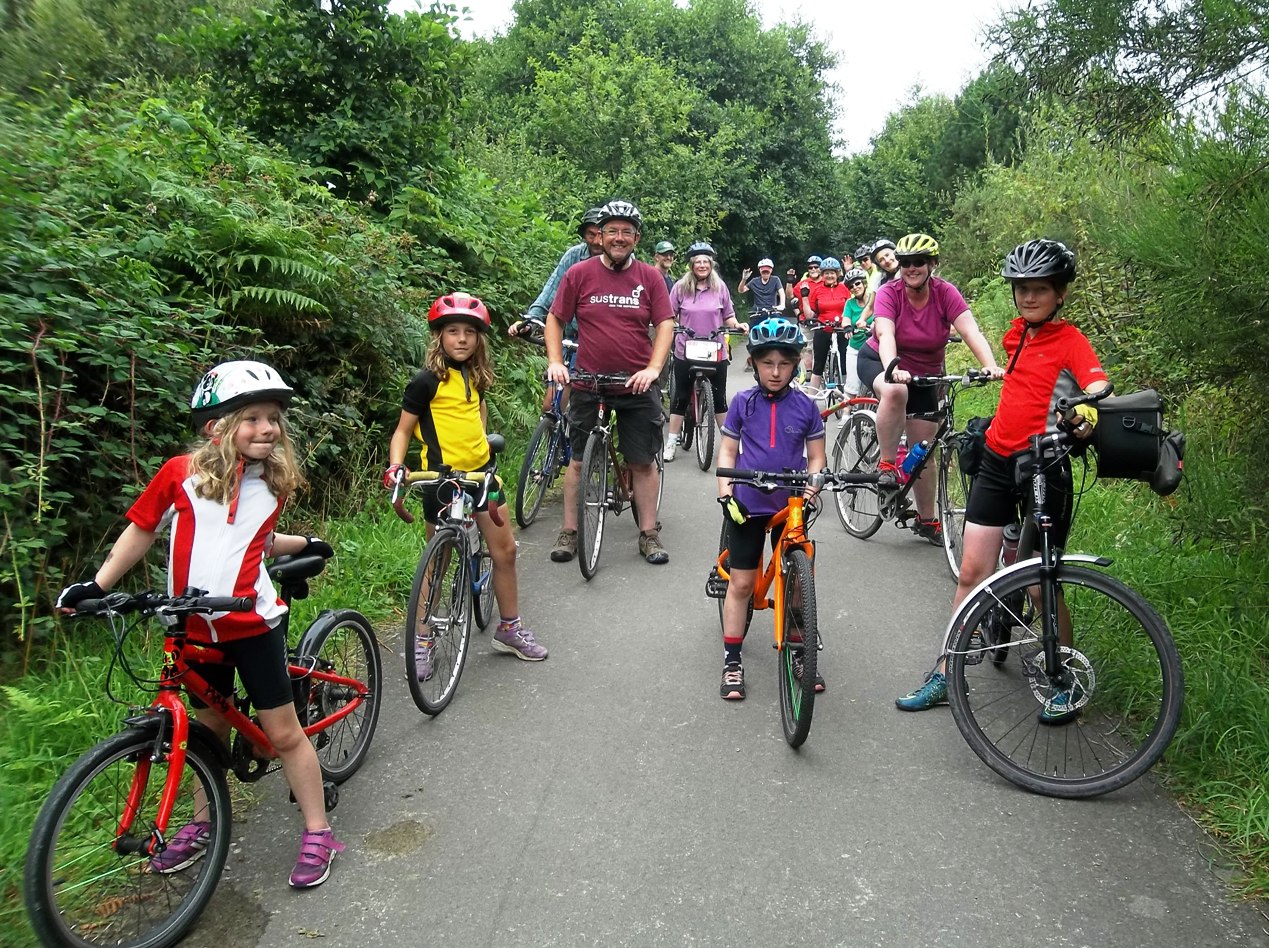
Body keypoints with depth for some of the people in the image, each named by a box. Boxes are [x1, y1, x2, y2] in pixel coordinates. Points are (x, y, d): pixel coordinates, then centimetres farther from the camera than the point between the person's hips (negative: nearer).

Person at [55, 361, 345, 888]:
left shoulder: (274, 484, 2)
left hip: (251, 622, 0)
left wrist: (304, 546, 20)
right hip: (196, 629, 1)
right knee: (210, 728, 17)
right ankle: (202, 826, 39)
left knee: (283, 731, 2)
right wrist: (97, 586, 0)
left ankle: (317, 834, 15)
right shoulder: (181, 473, -6)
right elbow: (141, 532, 3)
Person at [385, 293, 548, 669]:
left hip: (480, 471, 6)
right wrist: (395, 465, -23)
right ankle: (421, 641, 17)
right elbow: (403, 429, -9)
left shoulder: (475, 374, 8)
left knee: (505, 550, 8)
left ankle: (509, 628, 24)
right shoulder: (426, 380, -11)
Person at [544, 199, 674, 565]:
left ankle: (649, 533, 16)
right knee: (579, 459, 7)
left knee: (644, 461, 5)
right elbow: (555, 319, 5)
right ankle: (569, 531, 19)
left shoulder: (650, 277, 2)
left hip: (637, 384, 0)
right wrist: (555, 362, -7)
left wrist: (653, 368, -13)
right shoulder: (579, 274, 0)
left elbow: (666, 325, 0)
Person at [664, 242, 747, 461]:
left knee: (719, 398, 9)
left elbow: (728, 317, 7)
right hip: (685, 352, 0)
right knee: (681, 398, 7)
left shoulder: (720, 287, 1)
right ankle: (671, 443, 15)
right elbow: (670, 316, 1)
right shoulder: (680, 287, -2)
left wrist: (738, 325, -12)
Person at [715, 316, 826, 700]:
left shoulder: (805, 406, 0)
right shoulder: (743, 403, -1)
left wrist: (812, 485, -13)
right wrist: (726, 494, -11)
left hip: (790, 506, 1)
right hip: (748, 505, -1)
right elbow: (727, 452, 2)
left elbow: (816, 457, 5)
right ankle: (732, 662, 13)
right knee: (741, 583, 4)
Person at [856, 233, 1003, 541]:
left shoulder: (946, 293, -16)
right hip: (880, 362, -2)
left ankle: (927, 520, 20)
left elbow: (971, 331, -27)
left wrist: (991, 366, -44)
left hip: (925, 375, 2)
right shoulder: (889, 293, -20)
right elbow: (886, 335, -35)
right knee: (895, 391, -40)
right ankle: (886, 465, -24)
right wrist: (893, 368, -55)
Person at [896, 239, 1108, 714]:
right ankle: (945, 677, 13)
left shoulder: (1070, 340, -9)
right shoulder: (1016, 332, 10)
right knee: (972, 571, 5)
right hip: (998, 461, 6)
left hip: (1045, 467, -6)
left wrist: (1088, 411, -47)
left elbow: (1098, 382, -27)